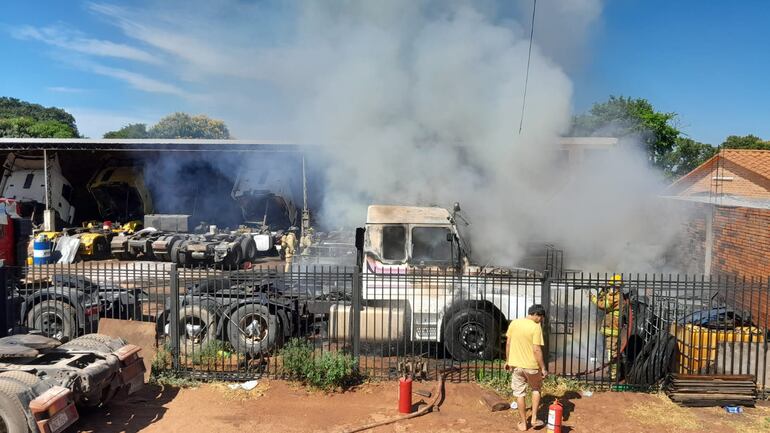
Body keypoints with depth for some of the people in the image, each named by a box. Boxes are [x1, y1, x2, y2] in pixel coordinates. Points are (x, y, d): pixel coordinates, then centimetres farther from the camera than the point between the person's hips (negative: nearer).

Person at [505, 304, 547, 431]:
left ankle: (523, 423, 20)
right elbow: (537, 350, -18)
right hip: (531, 366, -3)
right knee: (536, 389, 22)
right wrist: (543, 368, -10)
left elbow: (508, 344, 4)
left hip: (516, 365, 3)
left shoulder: (514, 323, -1)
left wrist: (508, 361, 14)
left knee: (519, 394, 13)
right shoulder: (536, 327, -15)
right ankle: (534, 419, 20)